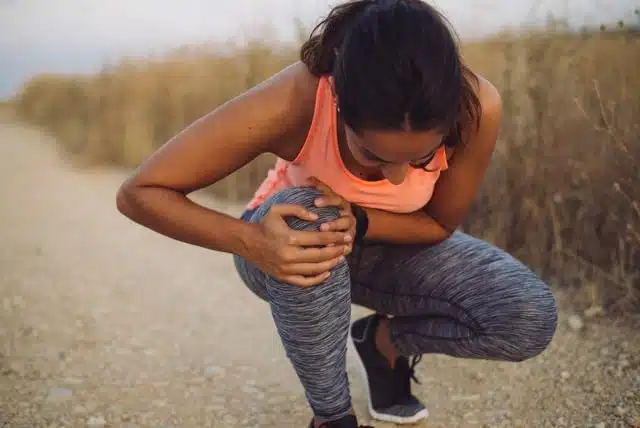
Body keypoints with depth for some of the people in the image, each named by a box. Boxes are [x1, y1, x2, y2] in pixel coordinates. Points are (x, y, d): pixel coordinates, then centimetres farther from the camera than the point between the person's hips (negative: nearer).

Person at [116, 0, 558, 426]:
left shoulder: (475, 106, -31)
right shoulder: (292, 103, -37)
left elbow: (440, 224, -13)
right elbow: (138, 193, -28)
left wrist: (358, 221, -33)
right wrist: (251, 241, -44)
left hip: (387, 243, 2)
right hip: (291, 242, -1)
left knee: (531, 318, -21)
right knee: (308, 217, -39)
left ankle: (384, 338, 9)